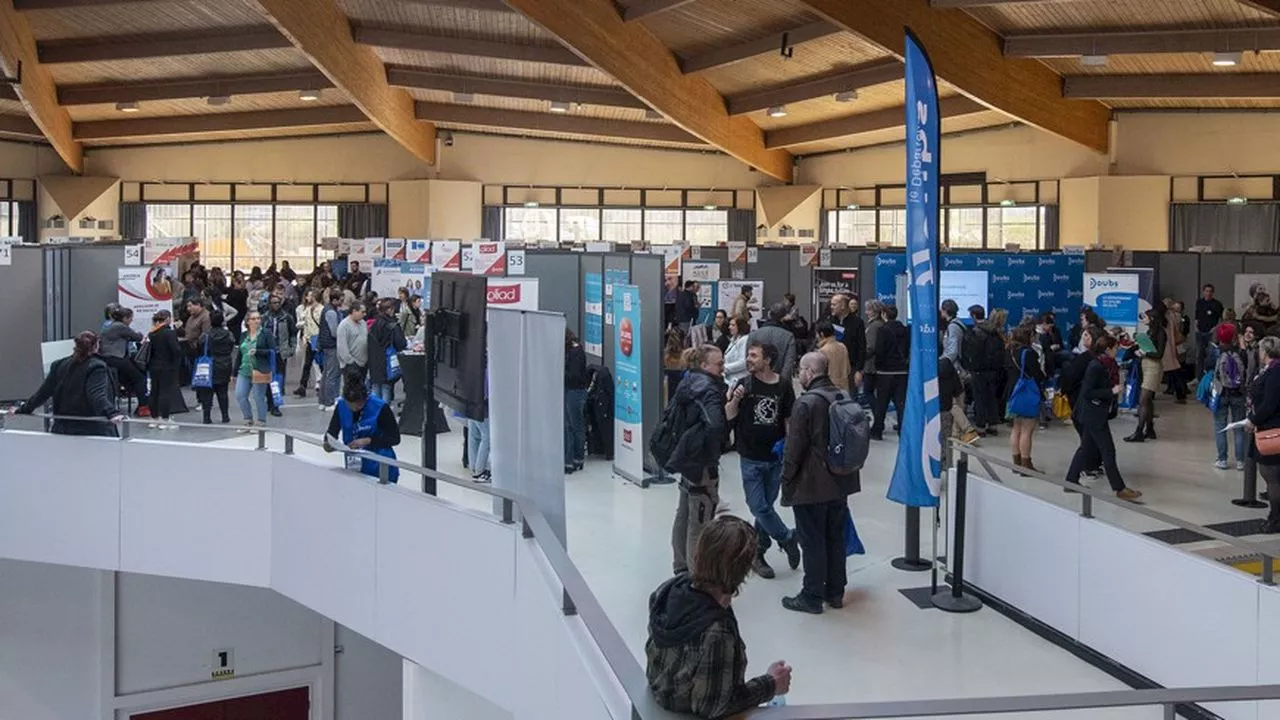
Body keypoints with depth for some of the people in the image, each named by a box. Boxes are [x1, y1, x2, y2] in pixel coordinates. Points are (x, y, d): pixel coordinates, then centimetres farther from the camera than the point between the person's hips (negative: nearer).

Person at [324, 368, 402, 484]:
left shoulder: (380, 408, -18)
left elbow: (395, 438, -16)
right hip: (354, 468, 4)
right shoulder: (341, 406, -6)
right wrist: (328, 444, -24)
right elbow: (332, 431, -1)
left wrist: (368, 441, -27)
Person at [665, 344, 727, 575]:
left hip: (686, 458, 10)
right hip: (701, 462, -10)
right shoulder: (708, 389, -21)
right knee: (700, 521, -1)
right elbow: (715, 425, -35)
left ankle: (681, 566, 34)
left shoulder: (688, 383, 7)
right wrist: (712, 455, -20)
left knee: (684, 515, 20)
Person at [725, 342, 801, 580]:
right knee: (759, 507, -4)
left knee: (766, 506, 9)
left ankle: (757, 553, 23)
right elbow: (728, 417, -3)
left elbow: (789, 420, 6)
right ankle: (788, 538, 17)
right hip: (751, 459, -1)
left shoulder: (783, 386, -3)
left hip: (775, 458, 1)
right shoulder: (744, 385, -5)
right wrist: (734, 400, -21)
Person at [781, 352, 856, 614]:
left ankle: (812, 597, 10)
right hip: (840, 484, 7)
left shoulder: (806, 404, -19)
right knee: (835, 538, 16)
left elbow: (794, 449, -18)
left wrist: (786, 482, -6)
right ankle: (835, 592, 25)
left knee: (812, 542, 2)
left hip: (811, 486, -7)